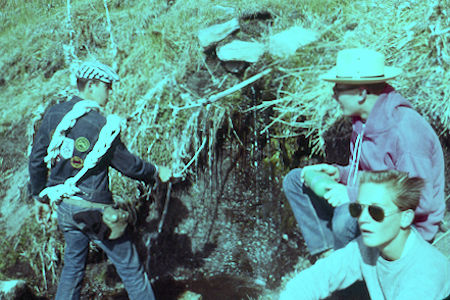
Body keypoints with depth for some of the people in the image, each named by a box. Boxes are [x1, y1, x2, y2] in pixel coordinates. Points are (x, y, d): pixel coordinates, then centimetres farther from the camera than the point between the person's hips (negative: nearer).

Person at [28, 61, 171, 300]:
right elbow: (128, 164, -8)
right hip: (94, 211, -6)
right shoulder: (103, 126, -18)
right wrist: (157, 173, 9)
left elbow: (36, 158, 7)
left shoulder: (53, 114, 0)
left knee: (73, 264, 23)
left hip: (63, 206, 7)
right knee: (130, 268, 8)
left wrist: (39, 192, 21)